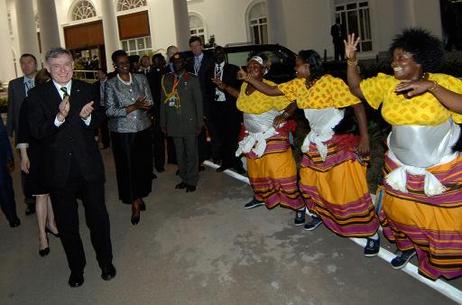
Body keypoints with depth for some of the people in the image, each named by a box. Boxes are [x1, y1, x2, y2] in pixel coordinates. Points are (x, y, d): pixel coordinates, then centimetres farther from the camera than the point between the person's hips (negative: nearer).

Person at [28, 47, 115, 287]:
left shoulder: (86, 90, 1)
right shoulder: (38, 96, -5)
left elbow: (99, 120, 7)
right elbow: (36, 132, -14)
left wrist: (88, 117, -15)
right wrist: (59, 118, -30)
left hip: (89, 166, 1)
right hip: (59, 171, -1)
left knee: (98, 217, 13)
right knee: (66, 223, 14)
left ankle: (106, 262, 34)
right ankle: (76, 268, 34)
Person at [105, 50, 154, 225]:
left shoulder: (141, 79, 6)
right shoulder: (111, 84, -2)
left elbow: (149, 102, 4)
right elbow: (110, 111, -8)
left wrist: (136, 106, -17)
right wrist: (133, 107, -17)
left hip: (143, 128, 3)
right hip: (122, 131, -3)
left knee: (143, 164, 9)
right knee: (128, 167, 1)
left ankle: (139, 196, 29)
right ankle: (134, 204, 11)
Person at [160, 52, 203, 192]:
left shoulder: (192, 79, 1)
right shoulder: (166, 79, 8)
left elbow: (198, 101, -1)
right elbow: (163, 101, 9)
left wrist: (199, 123, -5)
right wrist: (163, 123, 6)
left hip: (189, 122, -3)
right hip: (174, 123, 3)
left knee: (191, 153, 4)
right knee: (179, 153, 10)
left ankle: (192, 181, 16)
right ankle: (184, 179, 23)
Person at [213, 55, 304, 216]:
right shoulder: (245, 85, 2)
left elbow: (290, 105, -20)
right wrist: (225, 87, 21)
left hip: (273, 136, -7)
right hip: (253, 136, 7)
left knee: (279, 170, -6)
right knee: (256, 169, 19)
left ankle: (298, 204, 5)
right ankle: (260, 197, 40)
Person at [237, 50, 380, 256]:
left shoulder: (331, 82, -19)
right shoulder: (299, 84, 4)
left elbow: (357, 104, -21)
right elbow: (271, 90, 10)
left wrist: (364, 137, -23)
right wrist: (248, 78, 3)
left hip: (339, 142, -8)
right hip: (316, 143, 8)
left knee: (349, 189, -4)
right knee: (310, 183, 19)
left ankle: (372, 234, 9)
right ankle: (318, 214, 44)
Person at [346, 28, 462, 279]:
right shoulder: (387, 83, -4)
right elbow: (357, 88, 4)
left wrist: (431, 86, -34)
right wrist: (351, 60, -10)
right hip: (401, 166, 4)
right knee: (401, 211, 17)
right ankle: (408, 247, 43)